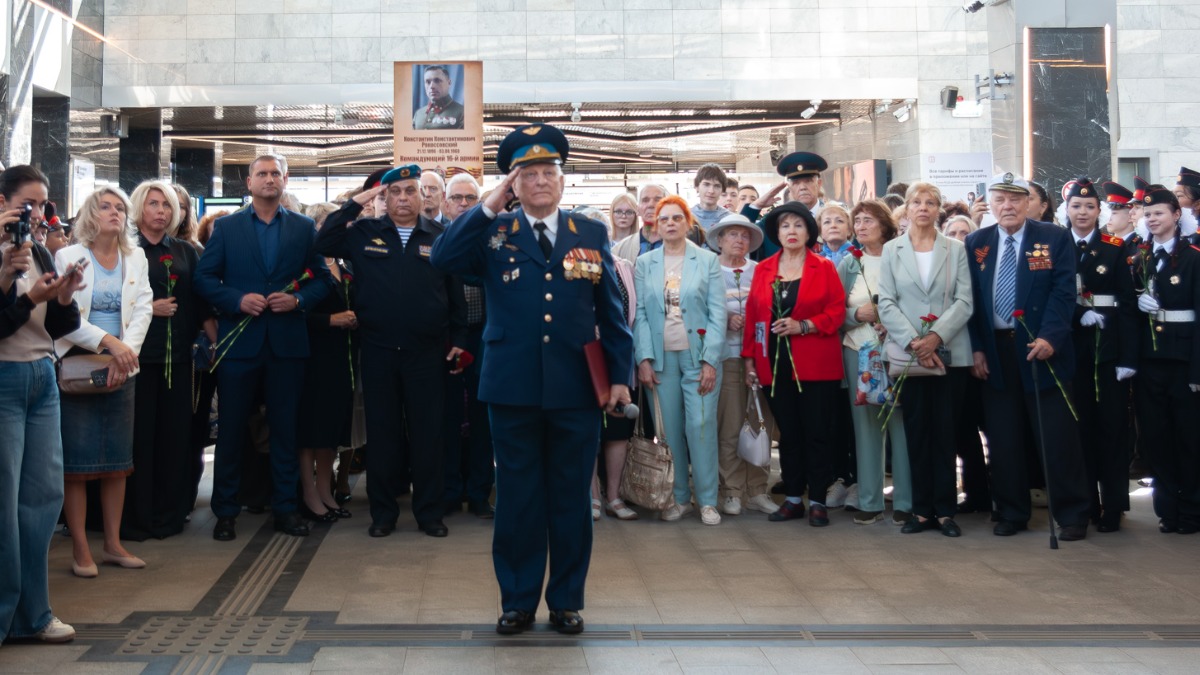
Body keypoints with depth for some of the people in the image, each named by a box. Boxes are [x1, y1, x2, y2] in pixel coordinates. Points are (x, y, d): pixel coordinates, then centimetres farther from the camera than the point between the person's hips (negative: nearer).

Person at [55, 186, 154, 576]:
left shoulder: (136, 258, 9)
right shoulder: (68, 257, -3)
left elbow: (143, 309, 1)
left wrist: (126, 351, -13)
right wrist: (109, 342, -20)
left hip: (121, 367, 4)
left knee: (118, 458, 7)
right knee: (77, 460, -3)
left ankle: (113, 544, 15)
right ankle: (80, 550, 3)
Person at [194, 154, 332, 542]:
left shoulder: (304, 228, 8)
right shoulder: (226, 227, 6)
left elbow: (322, 278, 7)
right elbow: (204, 278, 2)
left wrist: (298, 300, -11)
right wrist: (238, 300, -13)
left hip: (287, 342, 1)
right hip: (239, 341, 0)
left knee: (284, 428, 6)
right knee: (232, 429, 4)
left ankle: (285, 507, 16)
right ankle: (225, 510, 14)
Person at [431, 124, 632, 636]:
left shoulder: (591, 234, 7)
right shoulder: (492, 233, 4)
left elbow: (611, 311, 7)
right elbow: (442, 259, -13)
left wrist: (619, 375, 3)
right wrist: (488, 207, -13)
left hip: (577, 388, 1)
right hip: (513, 387, 0)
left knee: (571, 498, 9)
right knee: (517, 498, 8)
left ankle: (567, 600, 22)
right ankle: (518, 600, 21)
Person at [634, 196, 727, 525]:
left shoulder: (708, 261, 3)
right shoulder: (644, 264, 8)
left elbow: (717, 313, -2)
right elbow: (640, 314, 4)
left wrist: (710, 361, -9)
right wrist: (644, 359, -6)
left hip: (699, 357, -1)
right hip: (661, 358, 2)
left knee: (700, 427, -6)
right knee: (670, 430, 4)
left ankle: (707, 500, 3)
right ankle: (679, 498, 13)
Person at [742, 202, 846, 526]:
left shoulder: (824, 268, 3)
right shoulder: (763, 269, 9)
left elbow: (837, 311, -2)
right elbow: (752, 315, 8)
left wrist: (803, 325, -16)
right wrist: (750, 359, 4)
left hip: (816, 365, -2)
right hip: (775, 364, 2)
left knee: (817, 433, -1)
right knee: (788, 434, 8)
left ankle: (817, 501, 7)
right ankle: (793, 498, 16)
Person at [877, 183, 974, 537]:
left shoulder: (955, 249, 8)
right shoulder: (891, 250, 9)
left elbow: (964, 301, -1)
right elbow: (886, 303, 1)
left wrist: (936, 336, -15)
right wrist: (913, 341, -12)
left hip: (949, 354, 0)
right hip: (908, 355, 0)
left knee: (944, 433, 2)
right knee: (916, 434, 3)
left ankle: (945, 510, 8)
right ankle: (922, 509, 9)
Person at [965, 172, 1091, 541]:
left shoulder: (1055, 238, 0)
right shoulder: (976, 243, 8)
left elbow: (1063, 291, -7)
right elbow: (970, 299, 7)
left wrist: (1049, 337, -18)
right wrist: (976, 348, 0)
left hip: (1041, 348, -3)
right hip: (994, 352, 3)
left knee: (1057, 437, 0)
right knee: (1003, 438, 7)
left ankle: (1071, 515, 11)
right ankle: (1012, 513, 18)